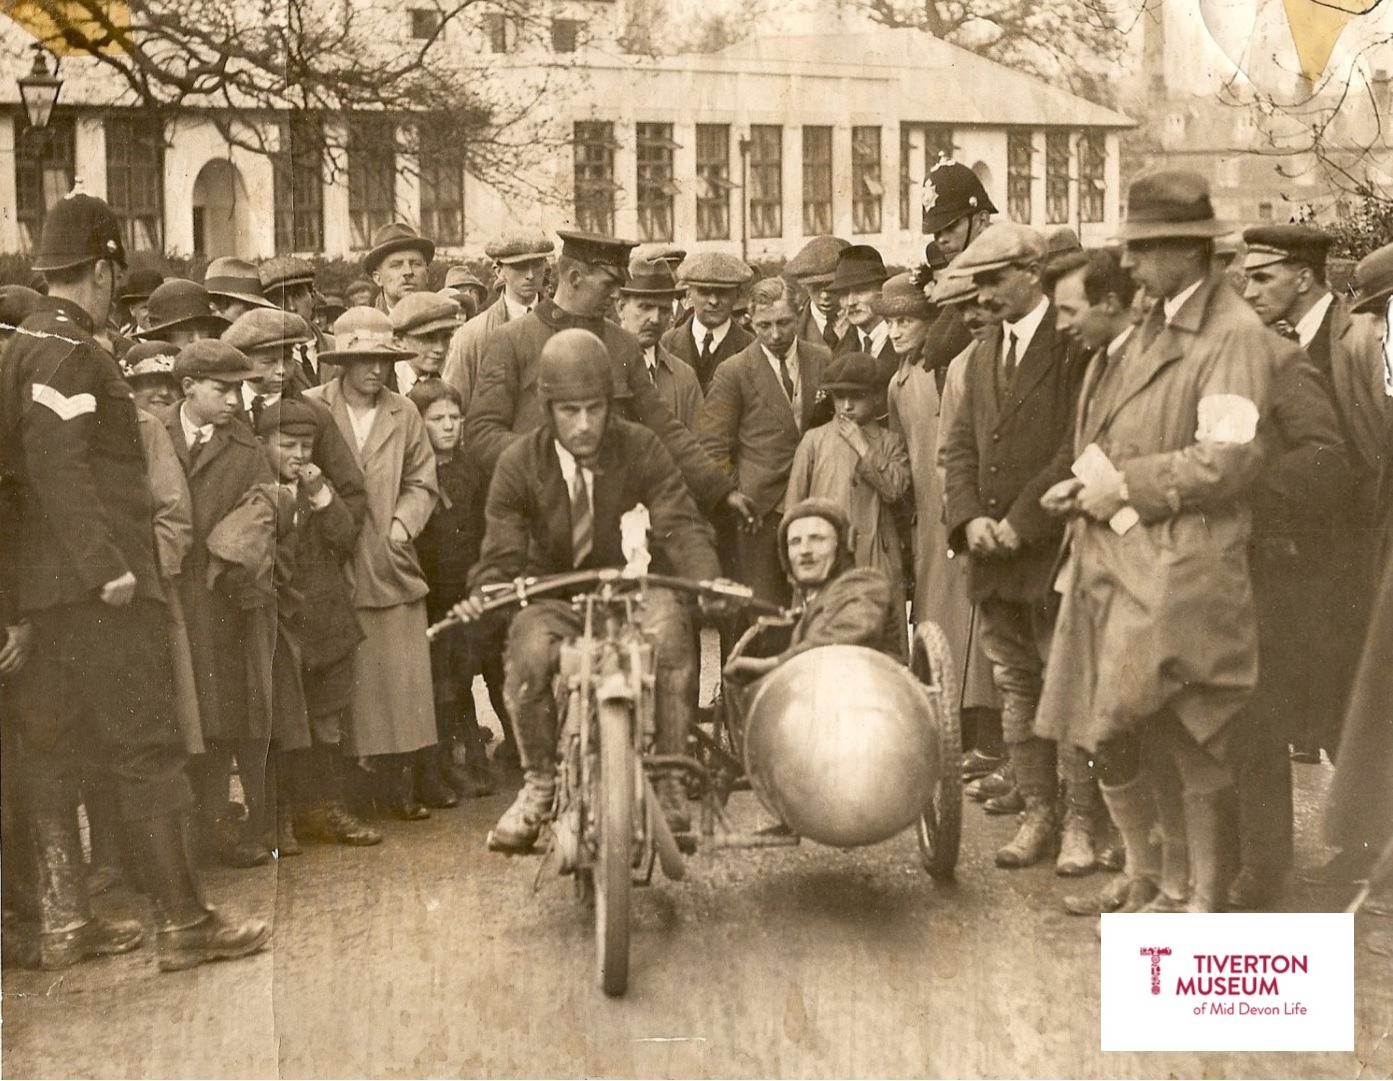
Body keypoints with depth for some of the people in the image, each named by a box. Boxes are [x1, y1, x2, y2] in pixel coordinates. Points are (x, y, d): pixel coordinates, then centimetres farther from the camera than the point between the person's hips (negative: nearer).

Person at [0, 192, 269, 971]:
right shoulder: (70, 355, -14)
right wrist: (108, 568, -23)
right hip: (96, 588, -10)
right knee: (149, 751, -4)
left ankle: (65, 922, 17)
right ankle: (184, 922, 0)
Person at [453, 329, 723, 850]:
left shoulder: (640, 449, -6)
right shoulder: (519, 465, -6)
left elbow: (681, 525, -14)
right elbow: (503, 553, -5)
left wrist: (707, 581, -35)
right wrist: (484, 594, -29)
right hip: (553, 595, 0)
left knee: (671, 636, -33)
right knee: (529, 656, -32)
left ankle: (670, 784, -16)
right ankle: (538, 783, -4)